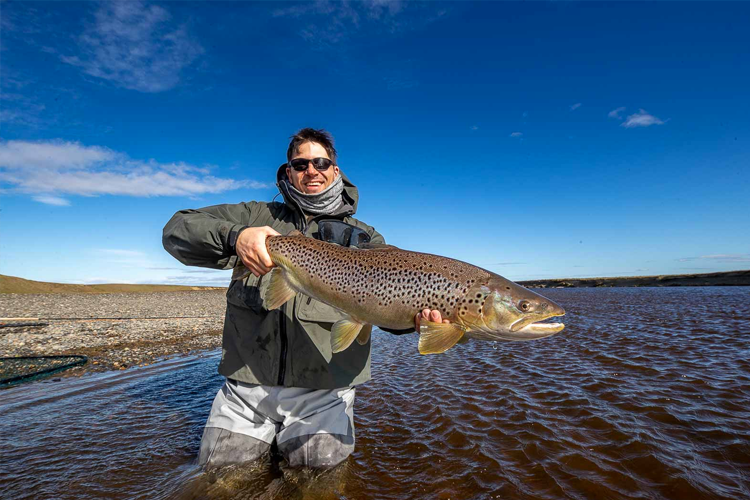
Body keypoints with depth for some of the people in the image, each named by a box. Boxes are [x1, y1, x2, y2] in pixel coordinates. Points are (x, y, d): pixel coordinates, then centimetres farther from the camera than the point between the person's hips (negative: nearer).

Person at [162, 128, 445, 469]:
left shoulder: (364, 238, 4)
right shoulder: (258, 216, 7)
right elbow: (177, 228, -1)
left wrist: (418, 313, -34)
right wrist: (234, 237, -23)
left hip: (324, 392, -1)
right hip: (246, 384, 2)